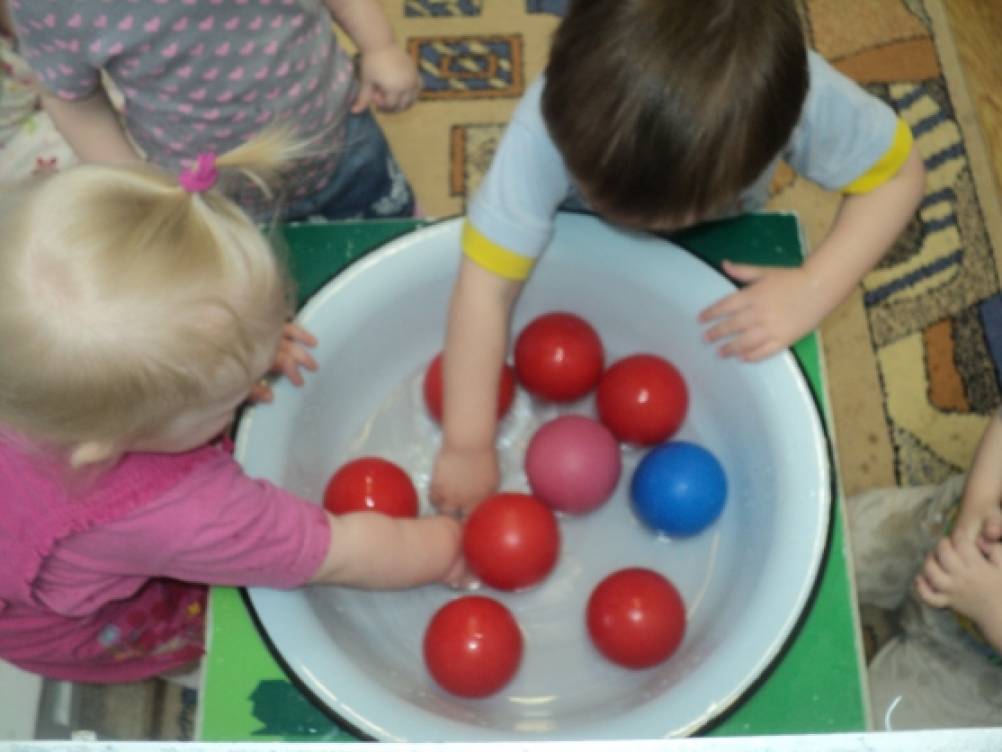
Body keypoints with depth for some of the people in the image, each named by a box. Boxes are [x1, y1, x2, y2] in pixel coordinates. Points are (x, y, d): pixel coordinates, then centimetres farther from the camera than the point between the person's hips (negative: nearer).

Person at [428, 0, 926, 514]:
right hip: (579, 244, 0)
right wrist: (468, 446, -35)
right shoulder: (550, 123, -45)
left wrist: (813, 290, -38)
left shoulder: (807, 98, -42)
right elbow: (485, 288, -40)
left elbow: (898, 174, -24)